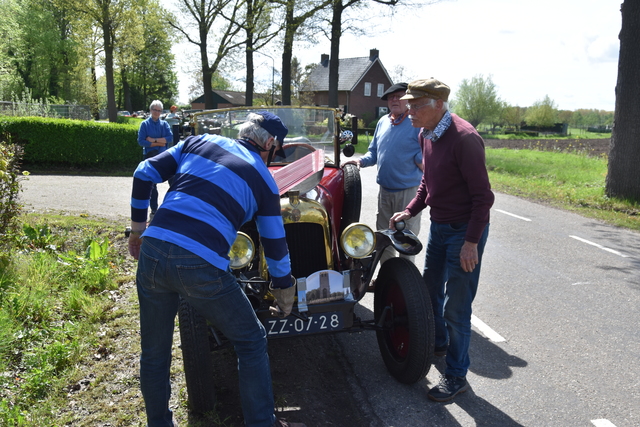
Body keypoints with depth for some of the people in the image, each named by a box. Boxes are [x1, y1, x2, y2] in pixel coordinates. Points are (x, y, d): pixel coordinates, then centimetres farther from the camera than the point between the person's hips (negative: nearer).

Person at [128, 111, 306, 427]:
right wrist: (284, 291, 28)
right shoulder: (263, 179, 9)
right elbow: (275, 244, 14)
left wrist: (138, 229, 22)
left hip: (152, 251, 5)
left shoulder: (199, 142, 17)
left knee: (154, 351, 23)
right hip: (202, 266, -4)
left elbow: (145, 173, 11)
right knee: (251, 342, 18)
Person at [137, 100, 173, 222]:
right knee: (151, 184, 4)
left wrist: (153, 140, -15)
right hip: (150, 156, -1)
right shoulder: (145, 124, 1)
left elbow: (170, 137, -8)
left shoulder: (164, 124, 7)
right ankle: (154, 210, 12)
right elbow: (141, 141, -9)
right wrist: (159, 143, -11)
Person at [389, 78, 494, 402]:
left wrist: (472, 242, -24)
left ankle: (456, 376, 17)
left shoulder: (464, 138, -23)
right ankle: (439, 344, 46)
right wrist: (410, 211, 4)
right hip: (438, 226, 9)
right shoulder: (426, 135, 3)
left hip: (464, 231, -9)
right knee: (430, 288, 22)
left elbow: (483, 195, -22)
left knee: (455, 308, -1)